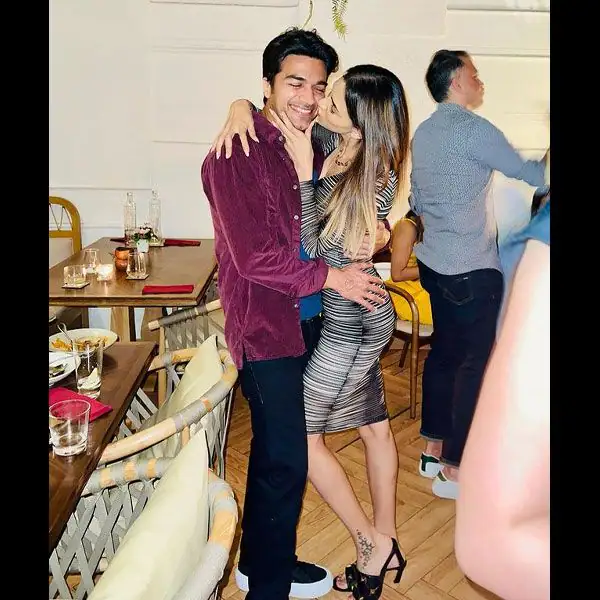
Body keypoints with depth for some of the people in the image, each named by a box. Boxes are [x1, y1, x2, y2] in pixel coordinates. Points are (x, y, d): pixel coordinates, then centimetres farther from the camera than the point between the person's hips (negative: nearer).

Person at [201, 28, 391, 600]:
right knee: (283, 460, -1)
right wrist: (332, 277, -13)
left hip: (306, 320, 8)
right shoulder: (236, 155, -14)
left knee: (280, 452, 19)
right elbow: (254, 256, -20)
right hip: (265, 327, -8)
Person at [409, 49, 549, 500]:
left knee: (444, 351, 15)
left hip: (435, 263, 9)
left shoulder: (422, 133, 12)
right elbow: (533, 174, -9)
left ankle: (434, 449, 25)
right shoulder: (473, 129, -14)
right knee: (477, 363, -1)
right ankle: (454, 469, 7)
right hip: (473, 269, -9)